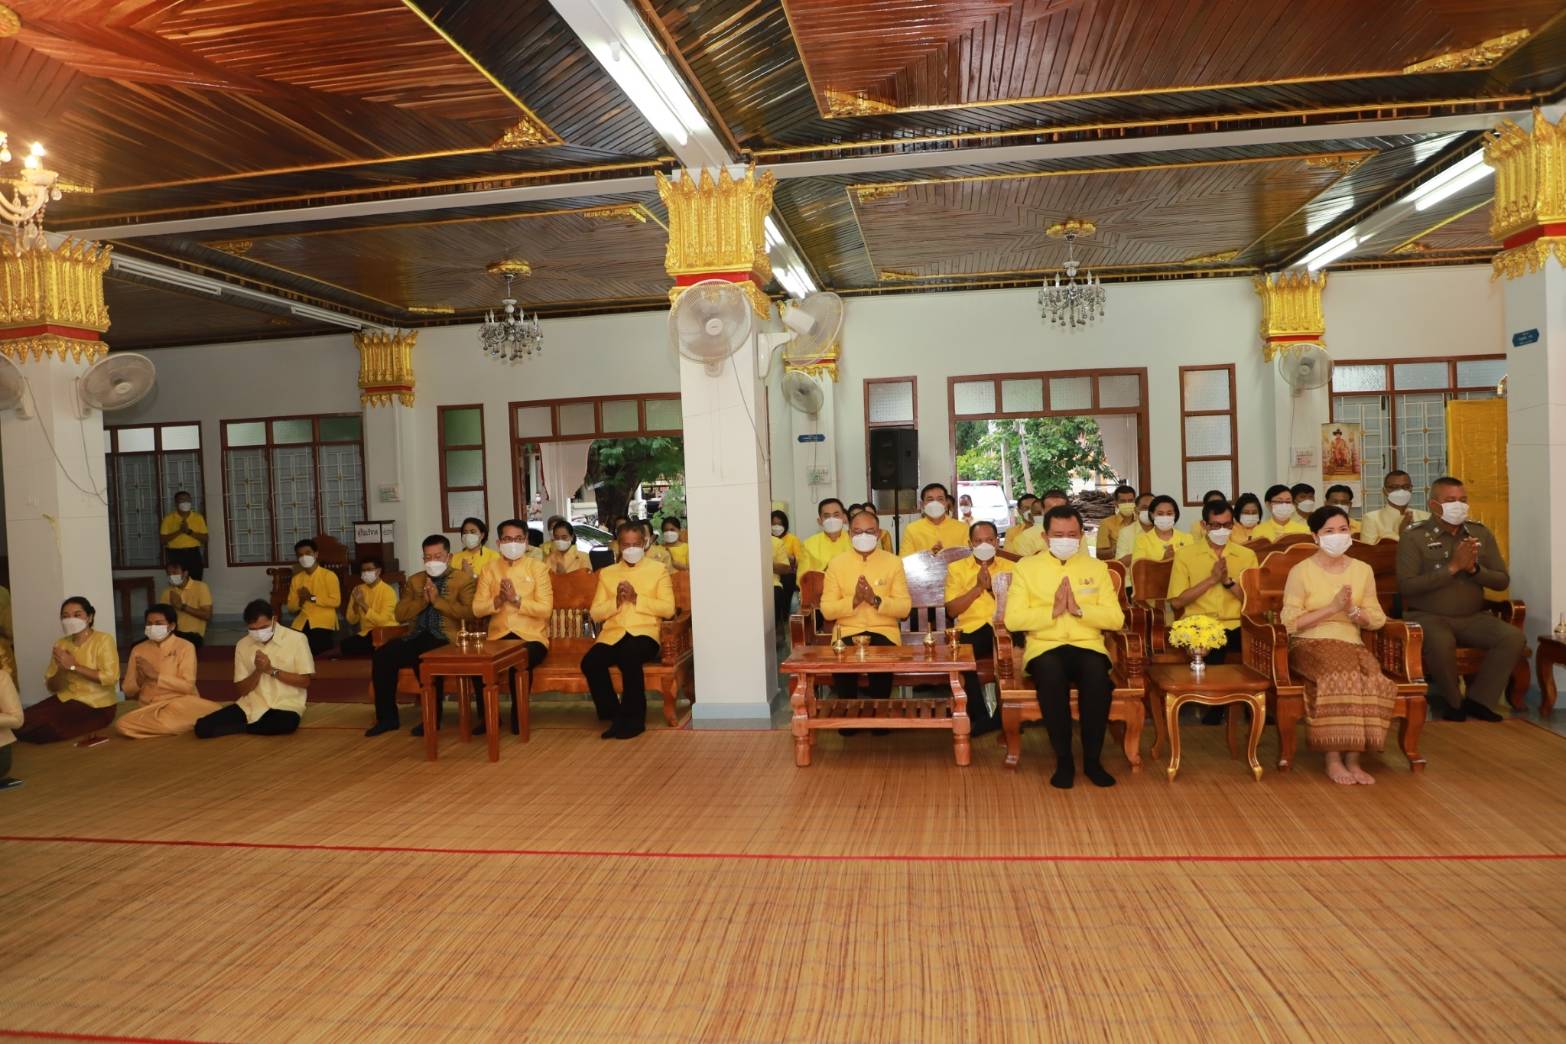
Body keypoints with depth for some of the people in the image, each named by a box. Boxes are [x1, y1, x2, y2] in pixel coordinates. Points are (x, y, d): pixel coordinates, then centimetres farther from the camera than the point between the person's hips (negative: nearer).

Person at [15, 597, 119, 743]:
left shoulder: (104, 640, -7)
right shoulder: (60, 644, 10)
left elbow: (111, 678, -20)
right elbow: (51, 687, 9)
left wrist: (74, 666, -19)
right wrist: (61, 670, -12)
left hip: (96, 706, -6)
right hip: (65, 699, 6)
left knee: (45, 728, -25)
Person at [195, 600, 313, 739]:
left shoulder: (296, 639, -6)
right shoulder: (242, 645, 6)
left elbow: (305, 681, -6)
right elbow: (242, 690, 6)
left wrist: (272, 670, -14)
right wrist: (258, 671, -13)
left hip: (285, 705, -2)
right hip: (251, 705, 3)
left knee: (287, 723, -39)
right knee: (203, 727, -18)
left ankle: (244, 725, -12)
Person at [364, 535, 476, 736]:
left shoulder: (463, 579, 5)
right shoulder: (414, 581, 21)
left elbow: (470, 612, -10)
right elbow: (400, 615, 11)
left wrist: (438, 600, -12)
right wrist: (422, 600, -5)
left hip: (446, 637, -5)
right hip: (417, 636, 5)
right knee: (381, 655, -22)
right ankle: (387, 717, -9)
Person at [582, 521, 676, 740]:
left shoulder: (658, 569, 12)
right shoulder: (607, 573, 19)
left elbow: (668, 609, -1)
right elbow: (595, 613, 12)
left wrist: (636, 598, -10)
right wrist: (616, 601, -6)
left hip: (644, 633, -3)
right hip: (613, 634, 3)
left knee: (629, 656, -37)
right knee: (590, 662, -28)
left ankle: (634, 718, -19)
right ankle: (615, 715, -8)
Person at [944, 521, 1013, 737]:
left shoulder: (1009, 568, 16)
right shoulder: (956, 568, 13)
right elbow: (952, 610, 2)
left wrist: (991, 587, -8)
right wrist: (978, 587, -7)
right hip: (971, 628, -1)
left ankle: (1003, 714, -14)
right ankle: (980, 715, -17)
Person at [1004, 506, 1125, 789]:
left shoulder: (1097, 568, 14)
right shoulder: (1026, 567, 8)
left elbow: (1116, 619, 5)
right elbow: (1012, 619, -3)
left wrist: (1079, 609, -10)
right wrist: (1052, 610, -13)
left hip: (1088, 646, 1)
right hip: (1044, 647, -1)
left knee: (1097, 673, -34)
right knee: (1050, 673, -36)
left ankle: (1092, 759, -18)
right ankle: (1063, 760, -21)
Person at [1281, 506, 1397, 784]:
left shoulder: (1363, 570, 13)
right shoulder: (1301, 571, 0)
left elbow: (1377, 620, 11)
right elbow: (1291, 622, -8)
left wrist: (1352, 610, -9)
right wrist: (1332, 608, -14)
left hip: (1351, 644, 4)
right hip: (1310, 644, -4)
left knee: (1370, 679, -29)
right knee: (1340, 675, -34)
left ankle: (1353, 758, -19)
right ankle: (1333, 759, -25)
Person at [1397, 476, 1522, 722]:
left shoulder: (1481, 534, 10)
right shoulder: (1414, 536, -6)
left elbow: (1503, 581, 8)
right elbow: (1406, 586, -16)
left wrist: (1474, 568, -12)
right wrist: (1453, 566, -18)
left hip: (1472, 618, 5)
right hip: (1428, 616, -5)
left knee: (1513, 637, -21)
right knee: (1441, 642, -35)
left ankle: (1479, 700, -6)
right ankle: (1452, 700, -6)